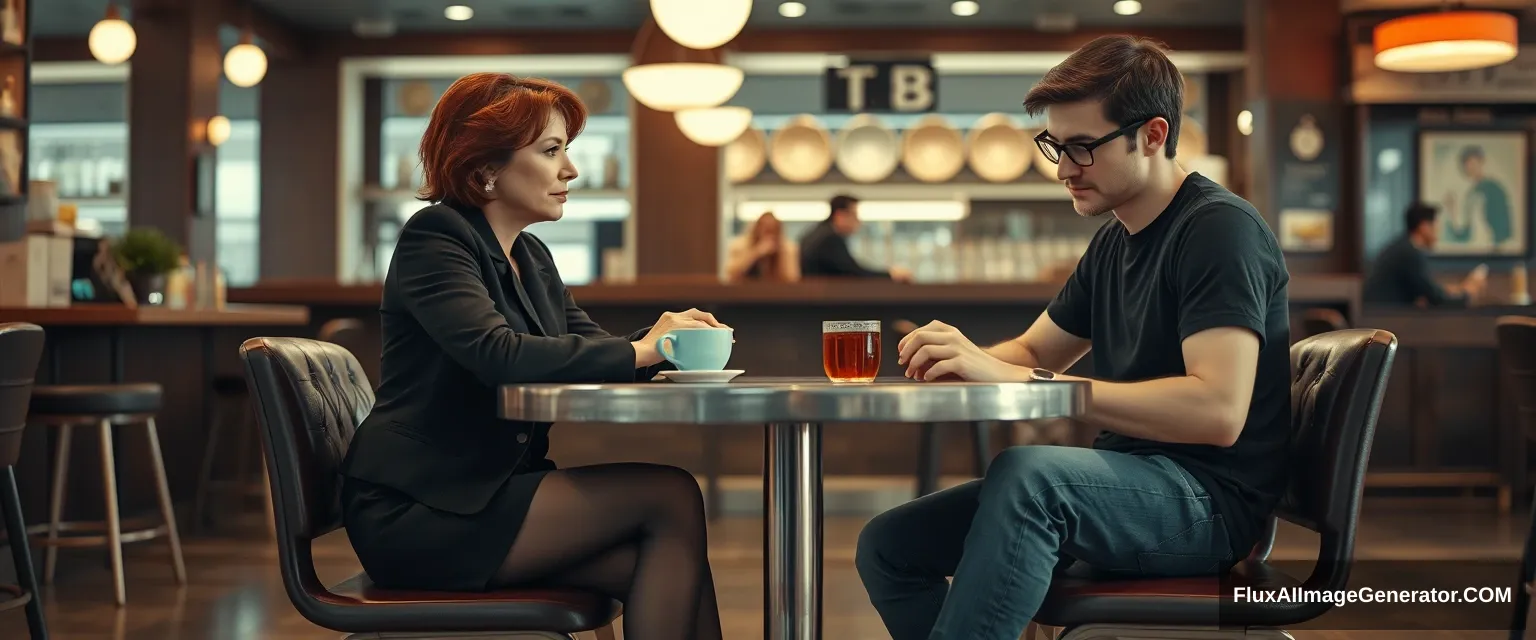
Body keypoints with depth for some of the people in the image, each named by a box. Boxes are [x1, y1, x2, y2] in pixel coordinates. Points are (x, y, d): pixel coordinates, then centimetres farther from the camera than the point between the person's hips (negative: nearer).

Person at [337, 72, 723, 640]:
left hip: (487, 495, 8)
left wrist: (663, 338, -11)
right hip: (415, 514, -8)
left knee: (661, 565, -15)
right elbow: (496, 353, -24)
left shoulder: (532, 257, 17)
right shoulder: (435, 237, -9)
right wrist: (638, 351, -19)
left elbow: (590, 355, 11)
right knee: (672, 497, -17)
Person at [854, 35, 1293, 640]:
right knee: (886, 547, -1)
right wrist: (961, 359, -4)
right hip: (1130, 484, 9)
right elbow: (1032, 351, 22)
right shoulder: (1113, 243, 13)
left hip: (1212, 500, -8)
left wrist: (1016, 380, -26)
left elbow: (1217, 411, -26)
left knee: (1028, 472, -36)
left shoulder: (1219, 227, -13)